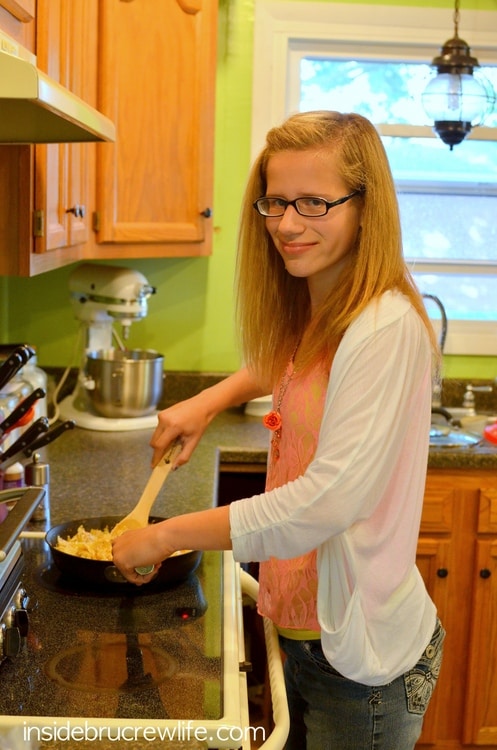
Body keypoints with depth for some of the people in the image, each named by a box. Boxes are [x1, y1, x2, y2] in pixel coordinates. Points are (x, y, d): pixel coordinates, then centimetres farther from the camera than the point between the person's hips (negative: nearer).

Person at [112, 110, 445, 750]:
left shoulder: (386, 326, -24)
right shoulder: (311, 312, 3)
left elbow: (329, 499, -29)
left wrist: (167, 535, -20)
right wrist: (207, 402, 5)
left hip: (360, 652, -8)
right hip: (305, 627, 8)